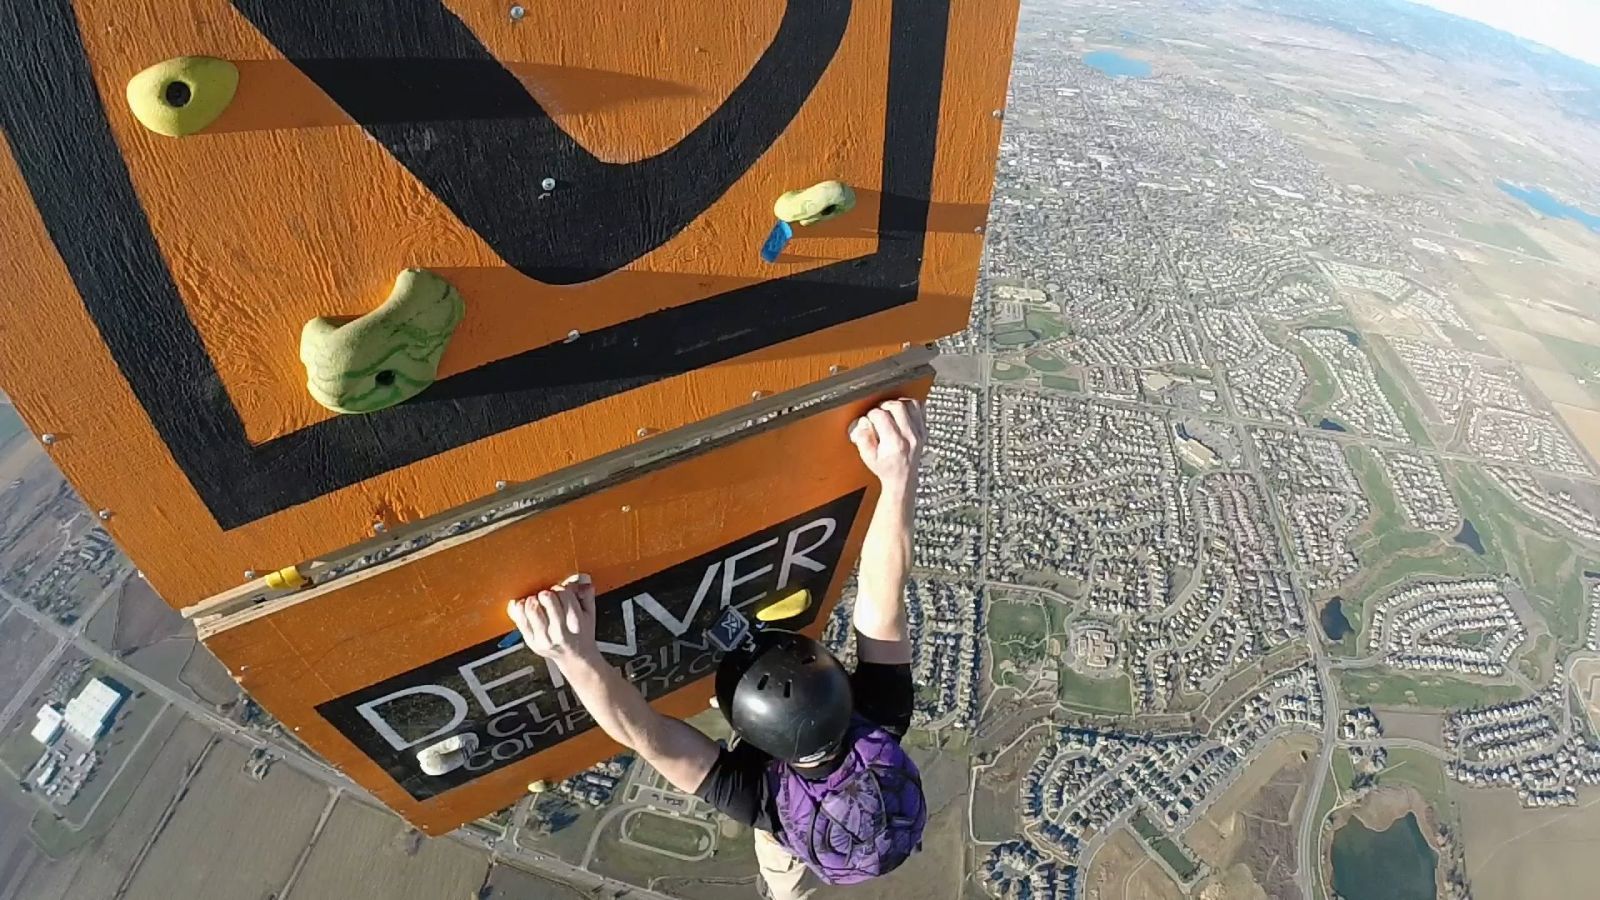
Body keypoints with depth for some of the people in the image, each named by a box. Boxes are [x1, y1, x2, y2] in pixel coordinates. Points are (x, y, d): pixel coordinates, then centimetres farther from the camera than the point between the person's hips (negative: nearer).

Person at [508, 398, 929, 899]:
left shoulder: (762, 796, -51)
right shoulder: (883, 722, -47)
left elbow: (647, 737, -59)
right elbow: (880, 603, -53)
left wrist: (576, 654, -76)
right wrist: (900, 477, -63)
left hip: (799, 857, -2)